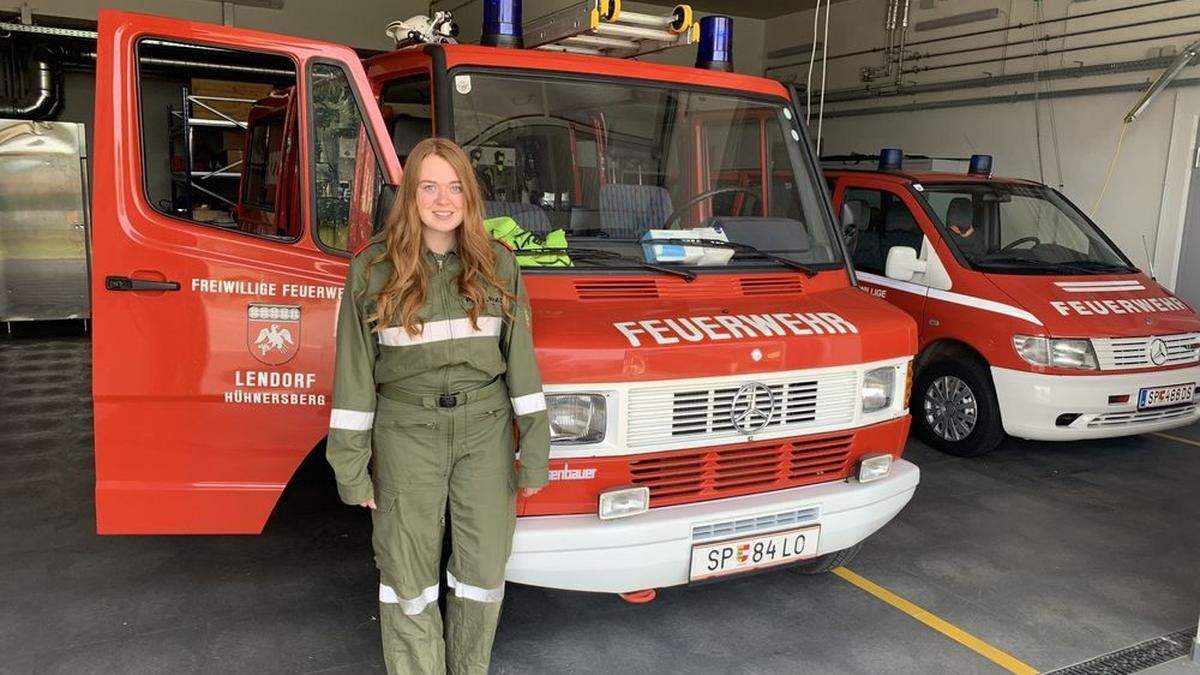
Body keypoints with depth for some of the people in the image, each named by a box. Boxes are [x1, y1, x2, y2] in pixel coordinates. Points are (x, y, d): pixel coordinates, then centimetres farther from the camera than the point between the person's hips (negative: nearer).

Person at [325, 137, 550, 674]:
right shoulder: (372, 269, -3)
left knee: (484, 572, 11)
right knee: (410, 579, 7)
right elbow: (354, 372, -1)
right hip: (406, 433, -1)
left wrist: (535, 452, 1)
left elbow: (521, 360, 4)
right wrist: (351, 467, -3)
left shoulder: (498, 265, 2)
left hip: (485, 429, 2)